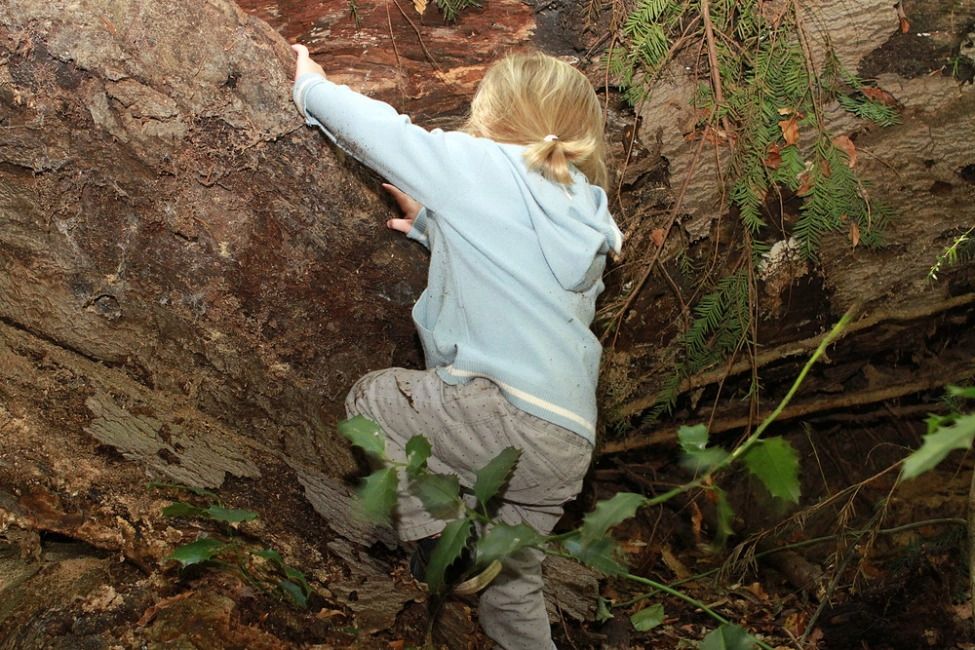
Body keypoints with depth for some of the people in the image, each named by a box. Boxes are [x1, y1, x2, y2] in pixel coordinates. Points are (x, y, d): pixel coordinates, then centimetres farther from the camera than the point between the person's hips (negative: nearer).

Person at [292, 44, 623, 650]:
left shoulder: (483, 166, -1)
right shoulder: (585, 215, 18)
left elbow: (374, 128, 8)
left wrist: (312, 86, 26)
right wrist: (435, 226, 33)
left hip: (503, 411, -8)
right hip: (569, 446, 8)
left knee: (372, 399, 17)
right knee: (512, 587, 24)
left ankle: (448, 534, 5)